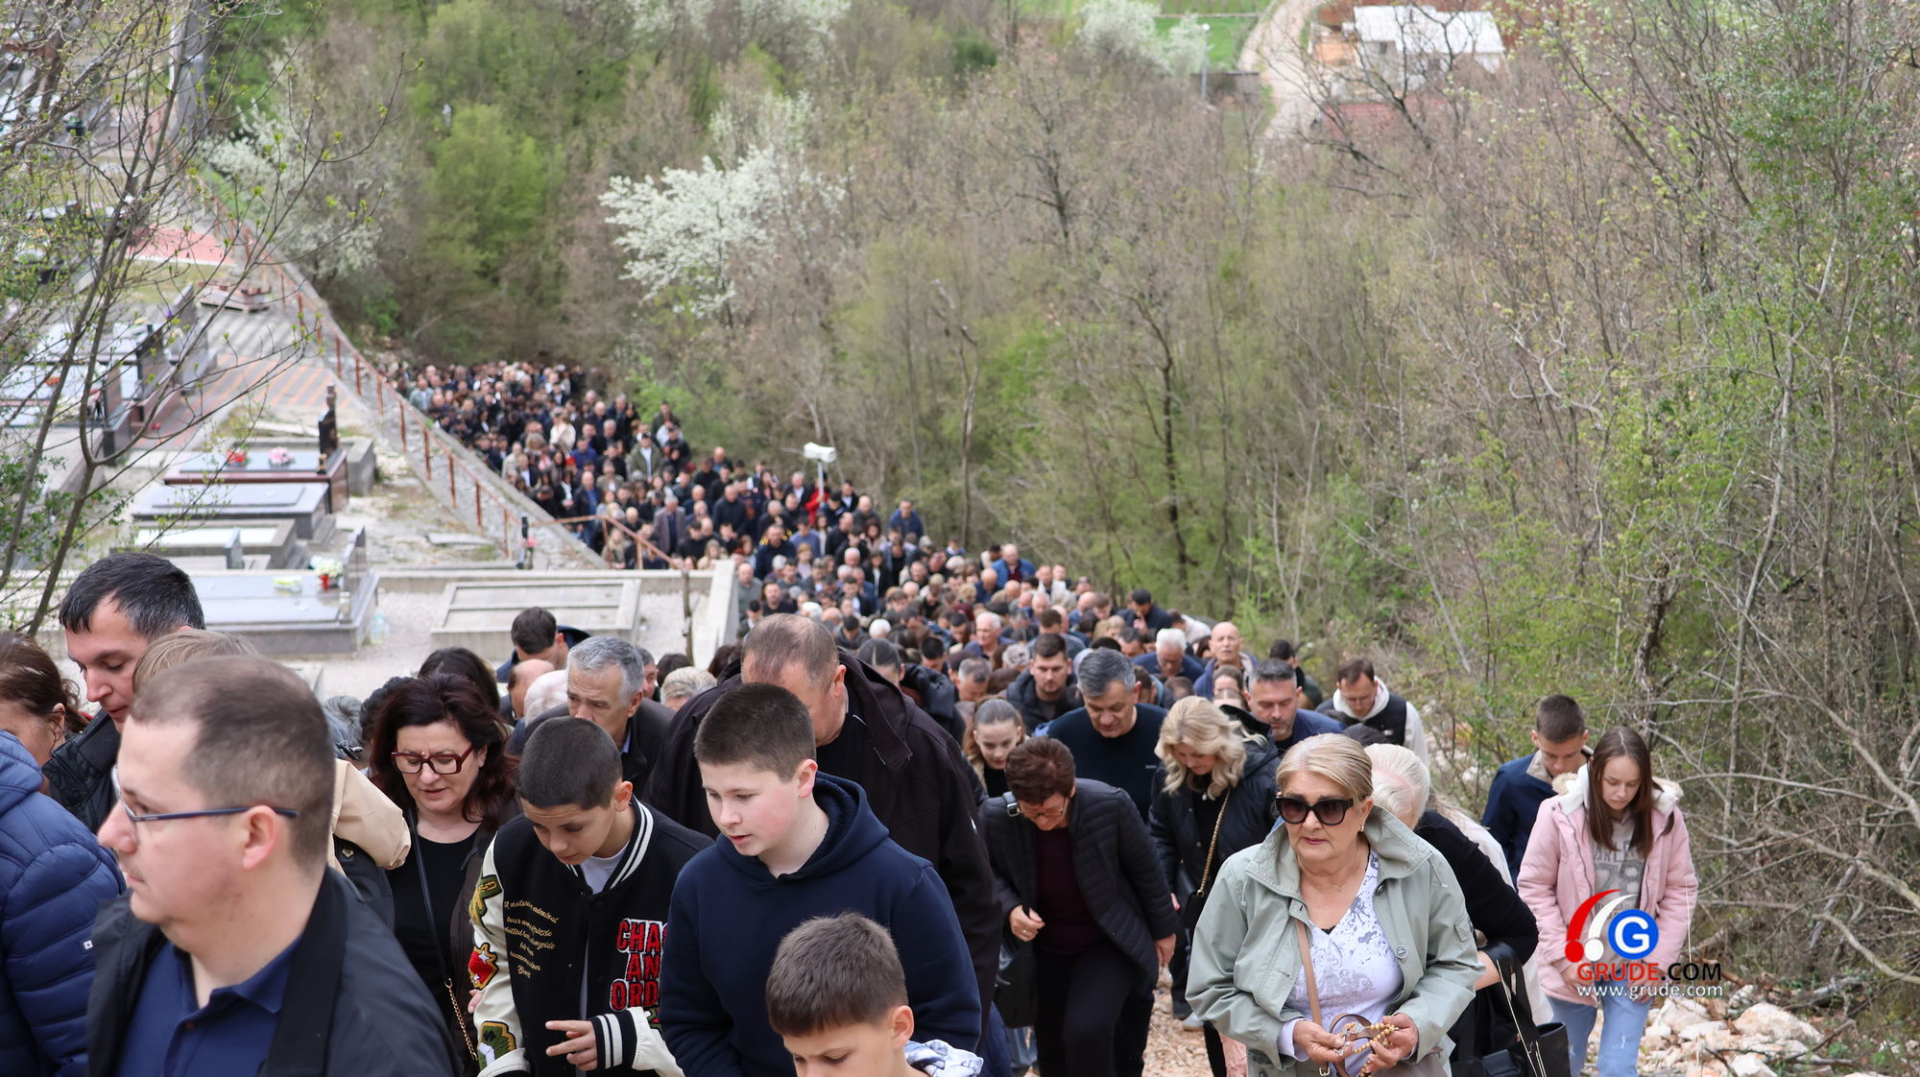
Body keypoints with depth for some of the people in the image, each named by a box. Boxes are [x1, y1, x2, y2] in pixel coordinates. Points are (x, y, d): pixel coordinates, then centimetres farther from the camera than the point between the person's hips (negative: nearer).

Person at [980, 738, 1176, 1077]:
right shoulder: (996, 817, -24)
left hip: (1111, 941, -3)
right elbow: (993, 875, -2)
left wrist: (1163, 930, 2)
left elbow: (1146, 871, -10)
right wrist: (1011, 908, -22)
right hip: (1044, 950, 3)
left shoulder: (1111, 805, -28)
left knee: (1087, 1033, -23)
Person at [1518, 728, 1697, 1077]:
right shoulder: (1560, 815, -15)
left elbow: (1681, 891, 0)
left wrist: (1657, 960, -5)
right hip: (1574, 966, 0)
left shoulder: (1665, 817, -9)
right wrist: (1564, 956, -10)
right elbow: (1535, 887, -6)